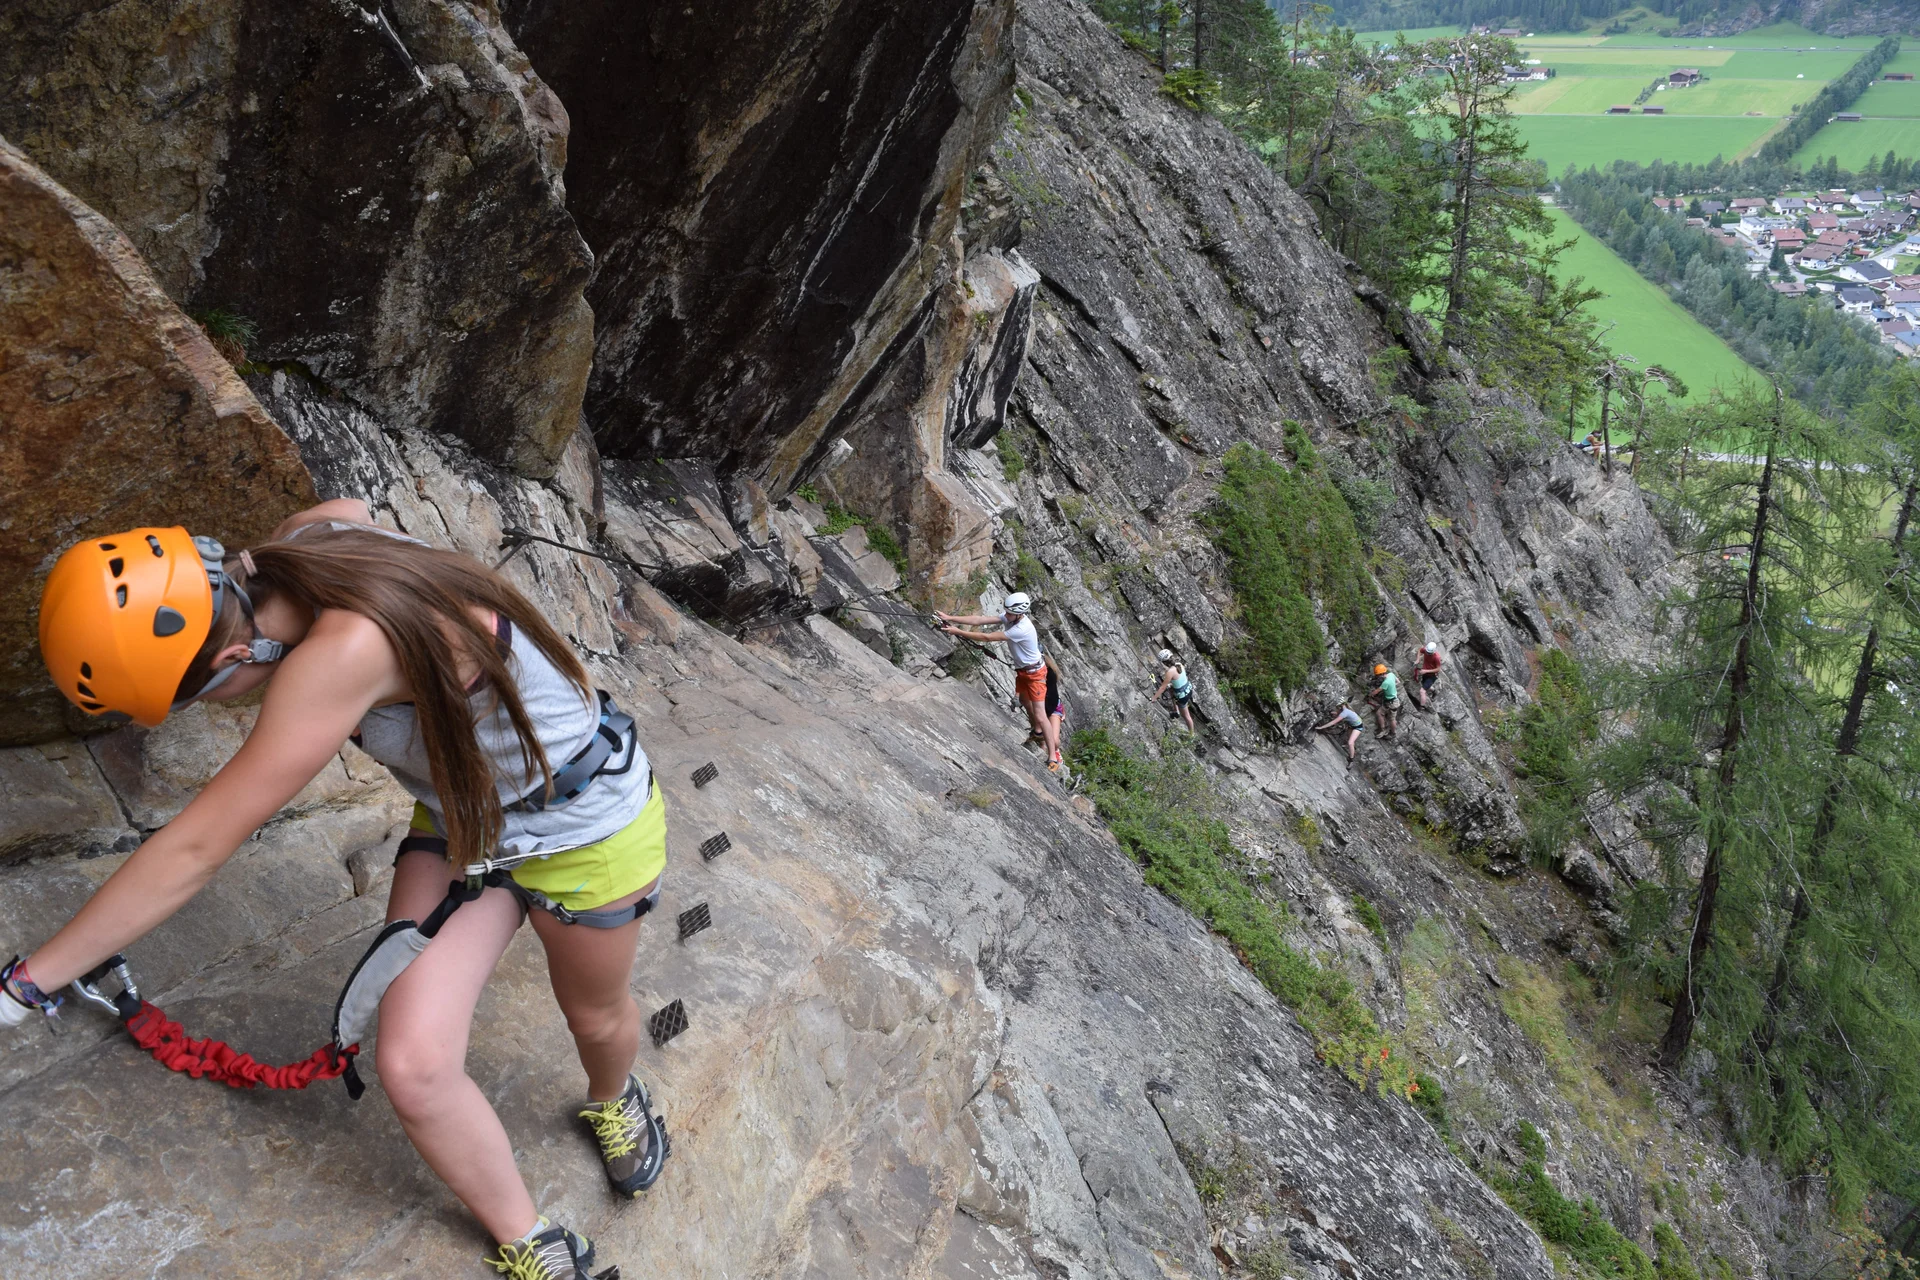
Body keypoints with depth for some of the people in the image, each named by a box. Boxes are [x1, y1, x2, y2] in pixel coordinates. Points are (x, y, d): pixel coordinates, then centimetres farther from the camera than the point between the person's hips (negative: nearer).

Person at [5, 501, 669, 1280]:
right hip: (458, 818, 7)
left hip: (588, 824, -6)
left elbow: (194, 851, -35)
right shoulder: (302, 544, -18)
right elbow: (348, 510, 10)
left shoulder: (347, 650, -43)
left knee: (596, 1019, 22)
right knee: (414, 1070, -6)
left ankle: (612, 1100, 61)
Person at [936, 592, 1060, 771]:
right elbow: (980, 619, -17)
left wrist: (958, 632, -31)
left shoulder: (1022, 629, -37)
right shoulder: (1009, 616, -13)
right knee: (1024, 700, 29)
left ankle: (1053, 756, -5)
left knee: (1040, 715, -10)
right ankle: (1038, 730, 54)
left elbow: (987, 638, -35)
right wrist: (950, 618, -24)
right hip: (1022, 669, 9)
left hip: (1034, 672, -9)